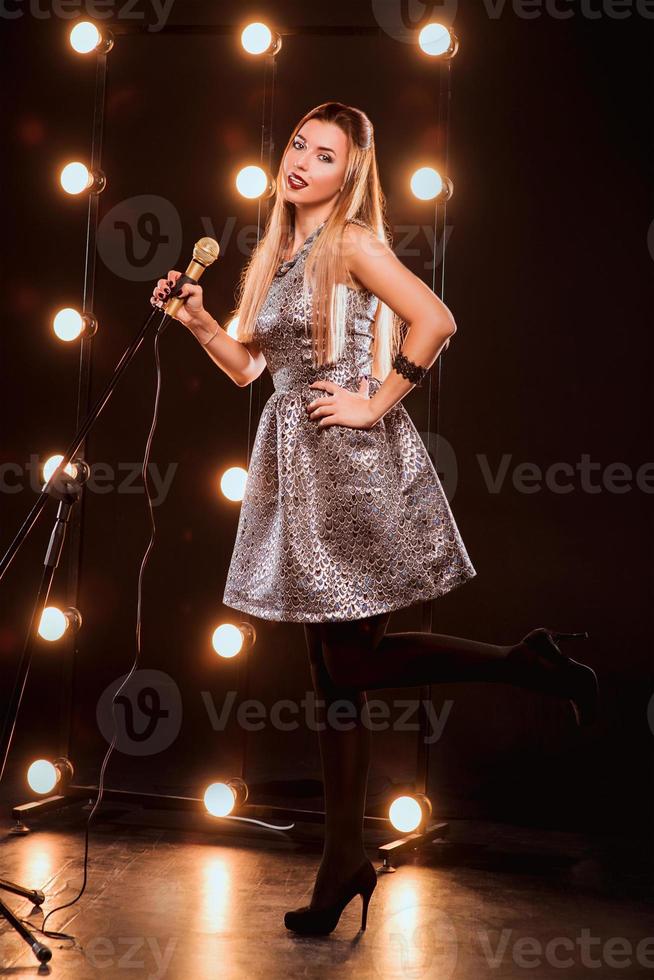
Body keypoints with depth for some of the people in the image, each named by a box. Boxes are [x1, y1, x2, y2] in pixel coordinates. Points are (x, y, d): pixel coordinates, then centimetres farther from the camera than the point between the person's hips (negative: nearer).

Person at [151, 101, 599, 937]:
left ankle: (529, 664, 9)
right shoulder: (276, 252, 15)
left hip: (354, 462, -7)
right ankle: (344, 857, 16)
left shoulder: (352, 243, -8)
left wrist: (375, 403, -16)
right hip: (296, 464, 8)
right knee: (331, 669, 8)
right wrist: (196, 319, 5)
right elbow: (248, 366, 18)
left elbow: (435, 320, -20)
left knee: (355, 660, -7)